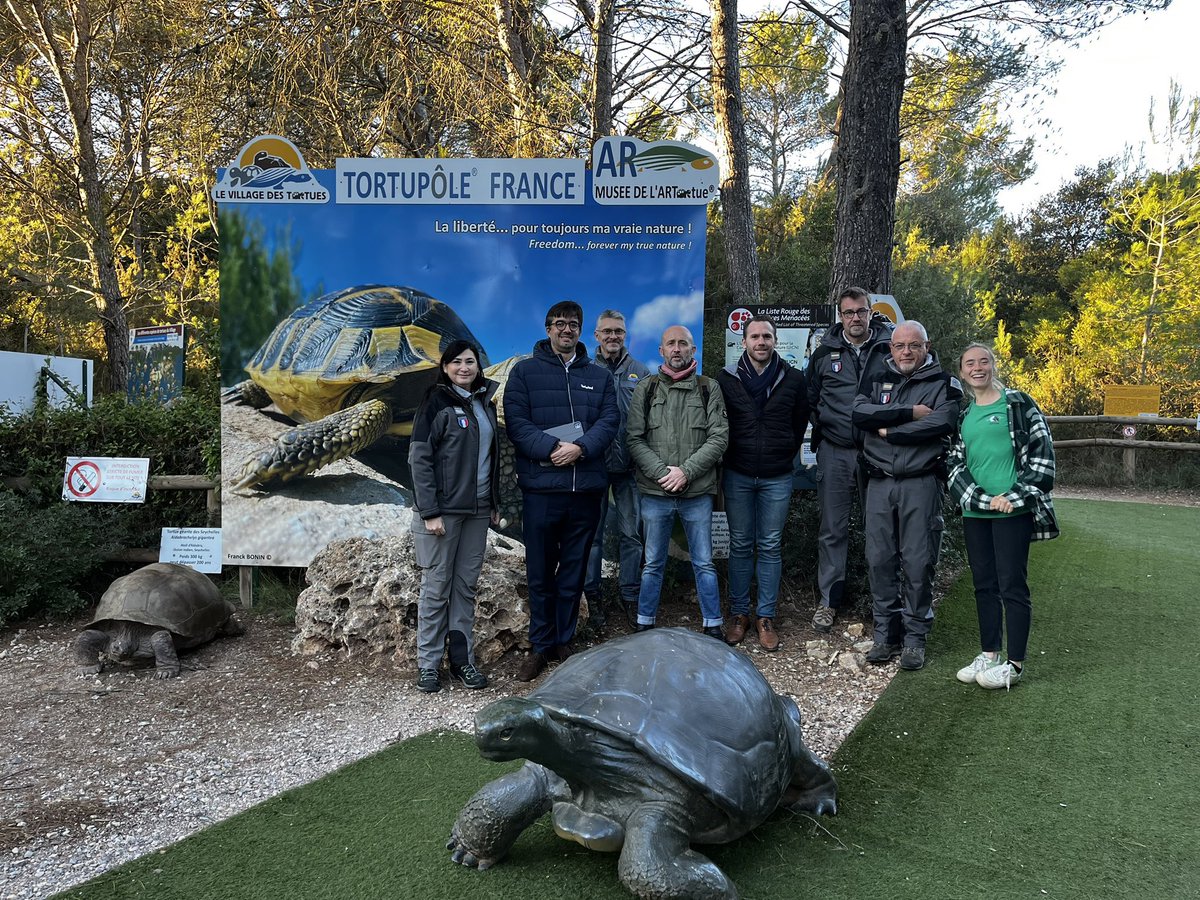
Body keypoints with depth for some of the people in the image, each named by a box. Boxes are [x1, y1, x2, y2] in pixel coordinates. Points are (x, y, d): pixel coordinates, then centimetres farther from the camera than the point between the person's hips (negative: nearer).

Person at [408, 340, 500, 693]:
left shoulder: (485, 402, 12)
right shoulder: (436, 402, -7)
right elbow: (419, 458, -11)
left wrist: (495, 504, 14)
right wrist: (429, 512, -16)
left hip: (477, 510, 6)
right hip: (443, 510, -6)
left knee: (466, 586, 10)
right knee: (437, 587, 0)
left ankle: (462, 659, 18)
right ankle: (427, 664, 10)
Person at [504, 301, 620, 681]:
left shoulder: (599, 376, 13)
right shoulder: (525, 372, 5)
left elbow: (609, 421, 1)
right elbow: (515, 422, -6)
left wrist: (580, 447, -17)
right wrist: (553, 448, -19)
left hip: (586, 487, 2)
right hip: (540, 488, -2)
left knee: (574, 571, 10)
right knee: (540, 572, 5)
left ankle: (564, 642, 23)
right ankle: (541, 646, 18)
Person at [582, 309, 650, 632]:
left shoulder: (641, 373, 6)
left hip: (629, 467, 1)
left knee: (631, 534, 7)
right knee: (592, 533, 7)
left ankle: (630, 596, 18)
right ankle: (593, 595, 18)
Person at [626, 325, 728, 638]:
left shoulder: (708, 389, 4)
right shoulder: (646, 389, 5)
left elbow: (719, 438, -3)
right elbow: (635, 438, -1)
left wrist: (686, 471, -14)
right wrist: (662, 472, -13)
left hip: (698, 493, 0)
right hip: (655, 492, 1)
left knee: (704, 563, 7)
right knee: (653, 564, 11)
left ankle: (713, 626, 20)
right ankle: (644, 626, 23)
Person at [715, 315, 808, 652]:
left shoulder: (793, 379, 0)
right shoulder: (726, 378, -1)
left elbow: (800, 422, 10)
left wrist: (785, 455, 9)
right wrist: (729, 458, 6)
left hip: (777, 478, 0)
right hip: (738, 475, 0)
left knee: (771, 547, 5)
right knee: (740, 545, 7)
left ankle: (765, 616, 14)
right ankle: (739, 613, 17)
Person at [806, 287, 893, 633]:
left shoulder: (889, 349, 2)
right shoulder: (825, 352, 7)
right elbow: (810, 399, 15)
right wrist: (822, 428, 5)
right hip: (835, 452, 1)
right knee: (833, 529, 6)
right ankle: (828, 599, 15)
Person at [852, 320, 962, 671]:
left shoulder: (944, 384, 4)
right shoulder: (879, 381, 13)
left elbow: (941, 423, -15)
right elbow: (859, 413, -7)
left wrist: (888, 431, -9)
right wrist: (909, 413, -13)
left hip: (920, 483, -3)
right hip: (879, 483, 3)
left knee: (918, 563, 0)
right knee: (880, 560, 5)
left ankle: (915, 637, 11)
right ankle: (885, 634, 16)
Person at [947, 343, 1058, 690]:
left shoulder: (1018, 403, 0)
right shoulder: (961, 414, 13)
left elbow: (1041, 453, -5)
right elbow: (955, 463, 7)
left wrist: (1015, 497, -12)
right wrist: (983, 498, -8)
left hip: (1013, 511, -5)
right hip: (975, 512, 5)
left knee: (1012, 585, -2)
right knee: (984, 585, 11)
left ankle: (1015, 664, 6)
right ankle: (988, 654, 21)